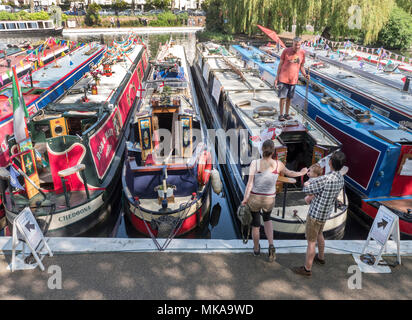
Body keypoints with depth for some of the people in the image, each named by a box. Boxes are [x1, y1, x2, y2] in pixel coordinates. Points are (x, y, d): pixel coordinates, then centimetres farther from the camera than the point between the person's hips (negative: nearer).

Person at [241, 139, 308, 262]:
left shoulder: (255, 163, -19)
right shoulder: (278, 164, -13)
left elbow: (250, 182, -22)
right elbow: (289, 173, 6)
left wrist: (245, 199, -12)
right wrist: (301, 173, 26)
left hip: (254, 198, -1)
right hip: (269, 200, 1)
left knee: (255, 224, 23)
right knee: (267, 218, 32)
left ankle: (256, 249, 42)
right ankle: (271, 245, 13)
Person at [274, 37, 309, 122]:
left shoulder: (302, 53, 3)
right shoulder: (286, 51, -6)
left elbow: (302, 66, 12)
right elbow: (280, 64, 0)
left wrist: (305, 75, -6)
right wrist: (277, 77, -2)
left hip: (293, 79, 3)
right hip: (283, 79, -3)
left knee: (289, 98, 11)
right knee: (282, 97, -1)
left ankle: (287, 114, 23)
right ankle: (281, 114, 11)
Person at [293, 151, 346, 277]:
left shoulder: (324, 179, -32)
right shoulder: (341, 179, -4)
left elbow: (306, 189, -19)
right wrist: (311, 196, 5)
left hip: (315, 214, -8)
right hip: (326, 213, 8)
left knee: (311, 241, 5)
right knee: (319, 235, 30)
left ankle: (307, 268, 19)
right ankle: (321, 257, 50)